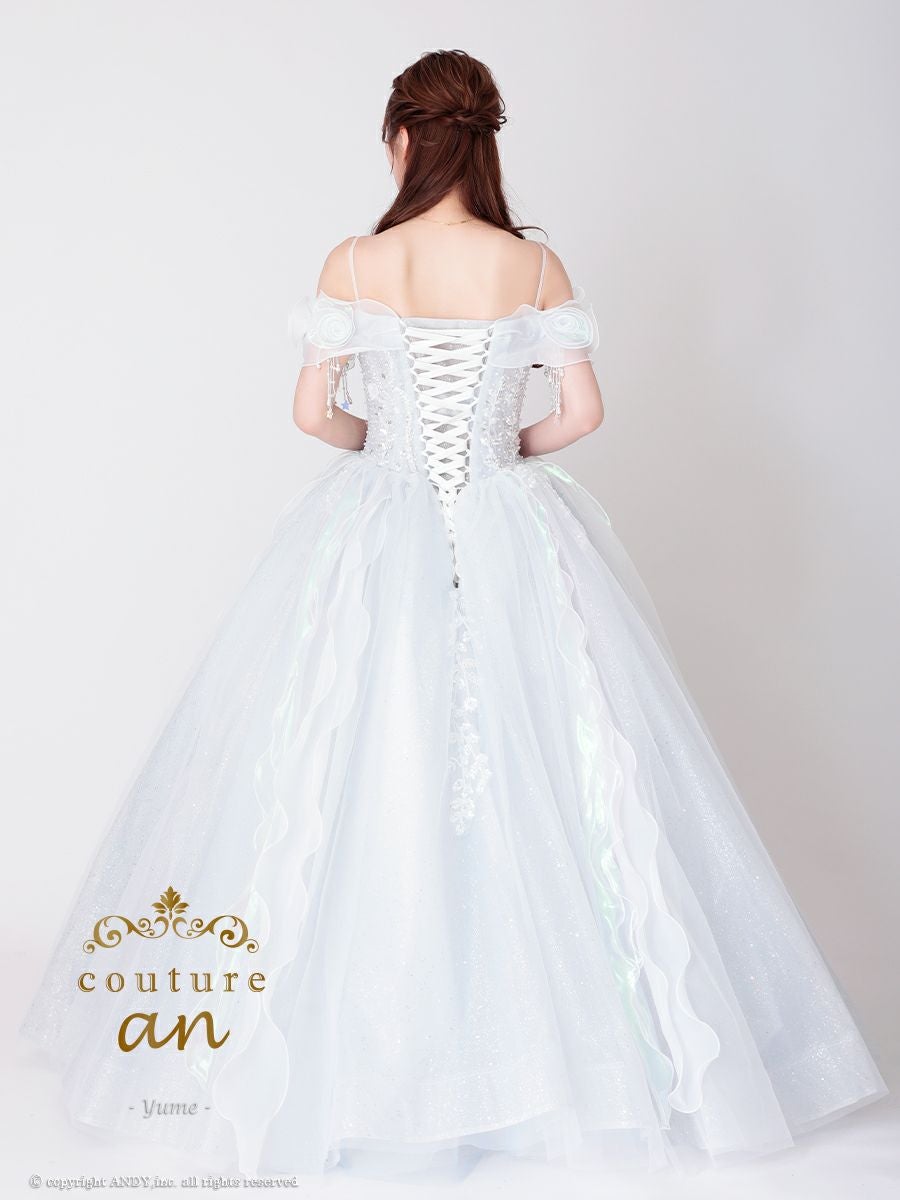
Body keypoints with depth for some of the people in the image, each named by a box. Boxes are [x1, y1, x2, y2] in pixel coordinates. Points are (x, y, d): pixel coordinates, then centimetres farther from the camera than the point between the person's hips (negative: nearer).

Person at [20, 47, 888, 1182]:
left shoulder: (354, 263, -3)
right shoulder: (539, 266, -1)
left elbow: (314, 411, 0)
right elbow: (582, 411, 0)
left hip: (379, 534, 0)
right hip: (511, 539, 1)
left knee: (357, 771, 8)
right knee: (540, 766, 9)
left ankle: (358, 1048, 21)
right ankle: (534, 1014, 20)